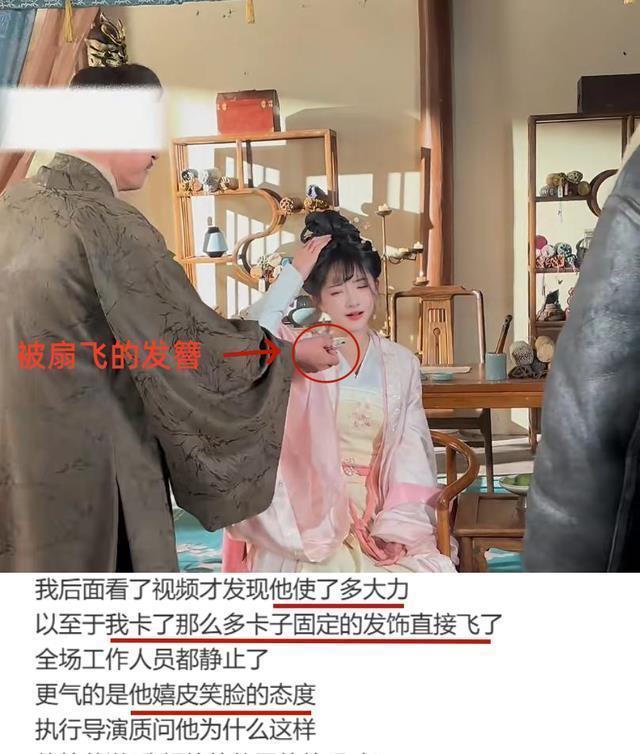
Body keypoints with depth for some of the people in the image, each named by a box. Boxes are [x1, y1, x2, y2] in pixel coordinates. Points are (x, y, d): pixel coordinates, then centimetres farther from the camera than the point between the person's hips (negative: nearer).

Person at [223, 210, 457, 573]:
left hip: (378, 510, 3)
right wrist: (294, 274, -17)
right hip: (314, 510, -3)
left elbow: (410, 450, 3)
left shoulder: (402, 363, 8)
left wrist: (397, 525, -11)